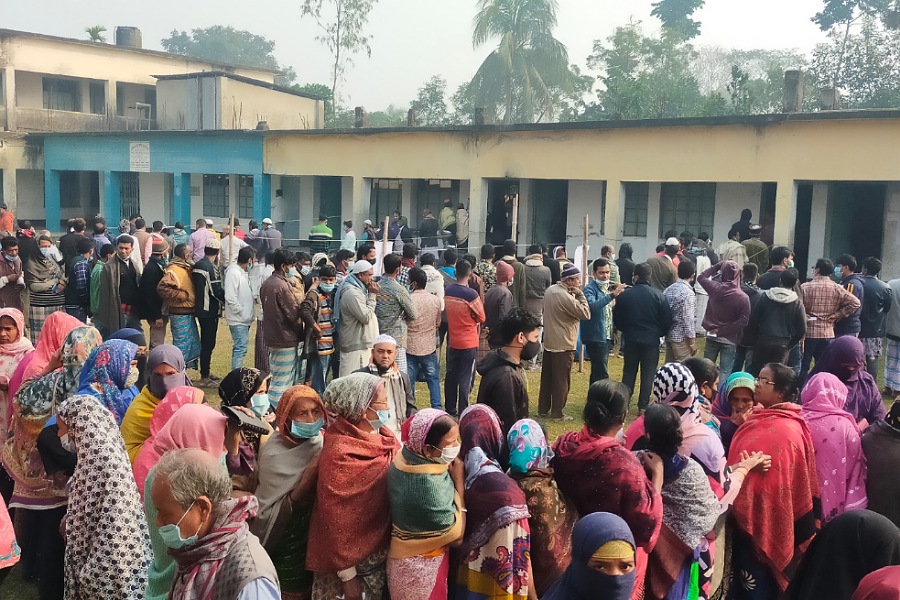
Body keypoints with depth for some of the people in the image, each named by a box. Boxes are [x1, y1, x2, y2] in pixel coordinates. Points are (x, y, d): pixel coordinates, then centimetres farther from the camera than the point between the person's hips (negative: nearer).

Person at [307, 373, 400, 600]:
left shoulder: (384, 438, -4)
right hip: (353, 559, -7)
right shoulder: (339, 455, -24)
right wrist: (347, 575, -16)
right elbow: (335, 519, -20)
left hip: (382, 551, 7)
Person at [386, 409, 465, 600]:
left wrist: (451, 476, -8)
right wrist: (459, 480, -19)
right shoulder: (428, 484, -33)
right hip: (422, 569, -8)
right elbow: (456, 537, -21)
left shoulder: (405, 458, -8)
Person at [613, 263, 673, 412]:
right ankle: (643, 406, 9)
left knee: (629, 372, 14)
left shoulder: (624, 295, -8)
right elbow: (667, 321, -5)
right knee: (648, 374, 8)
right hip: (651, 341, -1)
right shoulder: (659, 296, -10)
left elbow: (617, 320, 2)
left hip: (631, 340, 1)